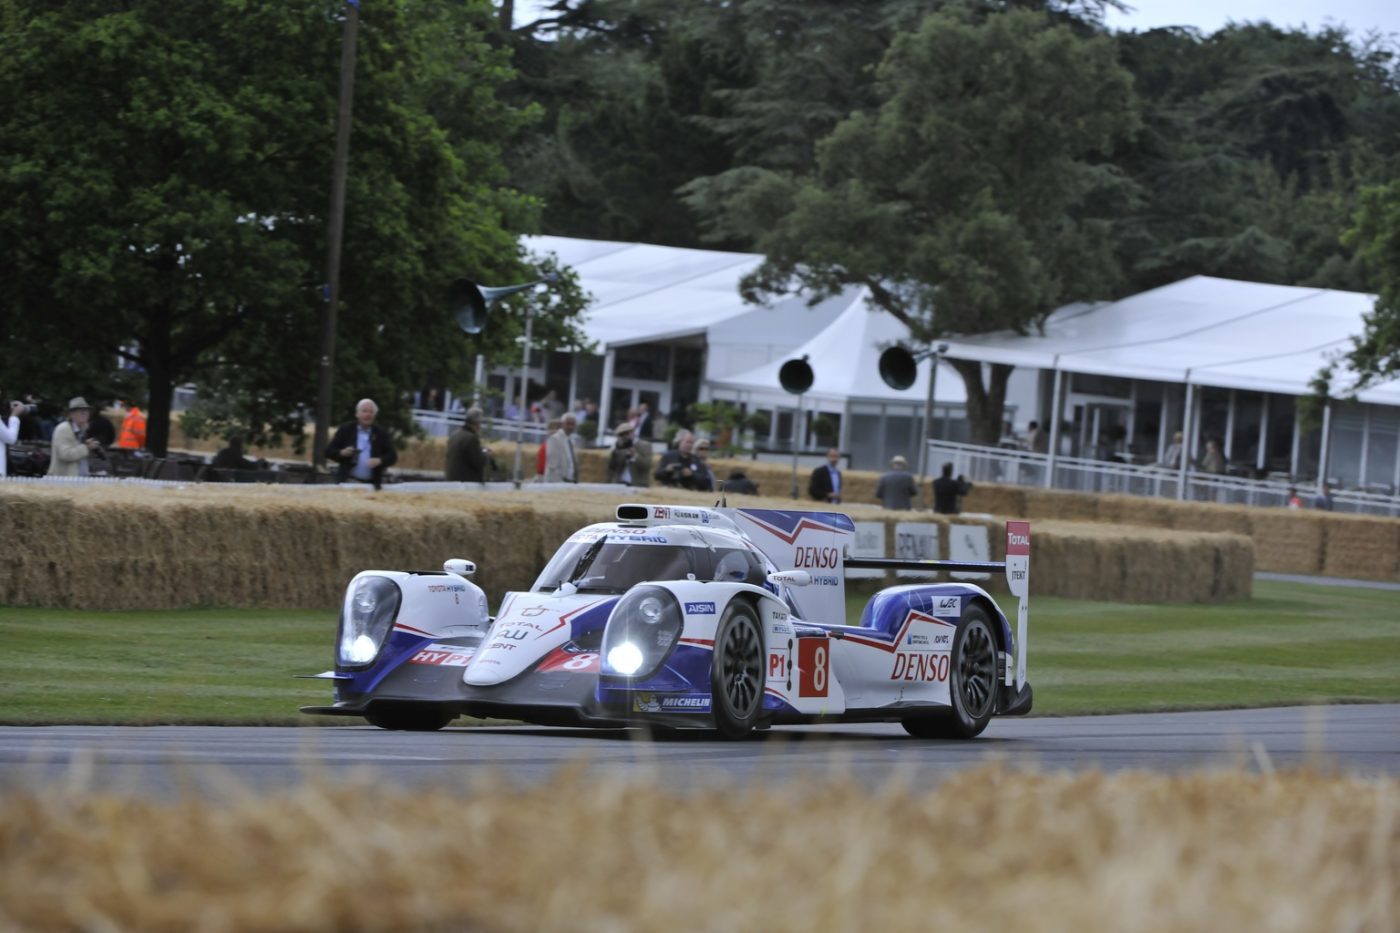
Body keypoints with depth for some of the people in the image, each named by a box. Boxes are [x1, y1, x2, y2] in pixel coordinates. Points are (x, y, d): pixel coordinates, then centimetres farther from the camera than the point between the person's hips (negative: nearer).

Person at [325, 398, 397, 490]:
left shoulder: (381, 434, 10)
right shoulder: (345, 430, 7)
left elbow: (392, 456, 8)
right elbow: (329, 451, 7)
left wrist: (379, 461, -13)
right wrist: (341, 453, -15)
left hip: (372, 485, 1)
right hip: (348, 482, -1)